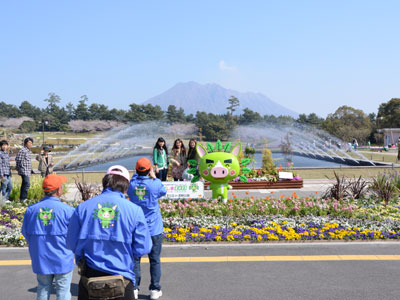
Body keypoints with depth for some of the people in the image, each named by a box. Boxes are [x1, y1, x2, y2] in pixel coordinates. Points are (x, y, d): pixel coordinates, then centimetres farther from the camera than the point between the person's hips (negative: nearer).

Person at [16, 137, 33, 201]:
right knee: (27, 184, -14)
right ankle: (23, 198, -10)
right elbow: (17, 159, -15)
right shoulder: (22, 151, -13)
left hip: (28, 171, 9)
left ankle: (22, 198, 17)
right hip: (24, 170, -9)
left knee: (24, 184, 12)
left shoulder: (29, 151, 15)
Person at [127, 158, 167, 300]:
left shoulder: (132, 185, -9)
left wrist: (137, 174, 14)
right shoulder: (155, 184, -13)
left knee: (135, 259, 10)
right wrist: (154, 177, 14)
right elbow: (163, 192, 9)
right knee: (154, 260, 9)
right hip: (154, 229, -1)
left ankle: (134, 288, 13)